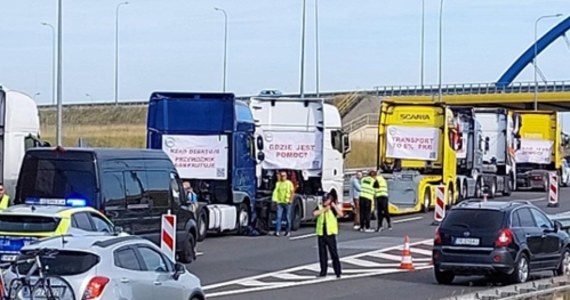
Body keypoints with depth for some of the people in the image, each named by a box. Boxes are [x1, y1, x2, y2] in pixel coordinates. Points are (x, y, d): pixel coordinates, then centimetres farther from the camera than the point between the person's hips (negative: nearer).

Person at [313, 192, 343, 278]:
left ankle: (338, 272, 1)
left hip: (330, 233, -3)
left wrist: (334, 206, -16)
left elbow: (340, 214, -19)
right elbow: (315, 213, -13)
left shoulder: (333, 209, -1)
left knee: (334, 253, -4)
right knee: (322, 253, 8)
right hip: (321, 233, 3)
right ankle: (323, 272, 17)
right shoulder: (320, 207, 7)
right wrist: (324, 209, -14)